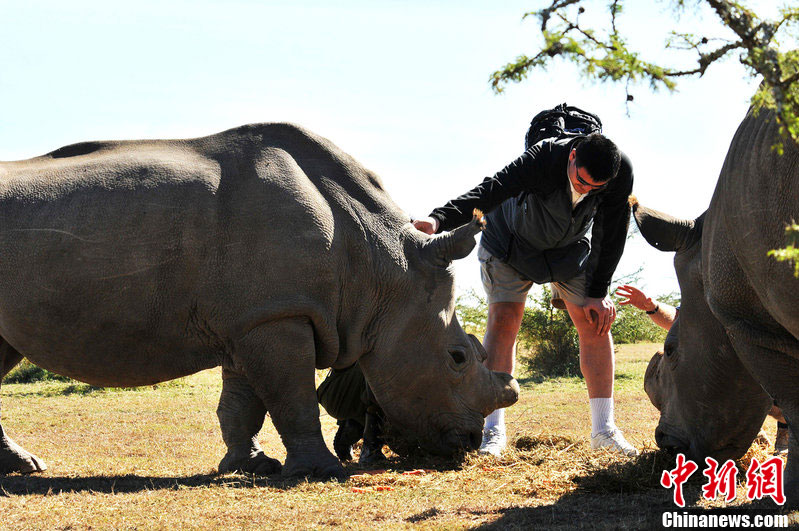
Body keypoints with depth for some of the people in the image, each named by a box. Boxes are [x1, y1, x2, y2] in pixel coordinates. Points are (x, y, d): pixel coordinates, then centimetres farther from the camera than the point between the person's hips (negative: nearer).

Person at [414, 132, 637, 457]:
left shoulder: (621, 173, -28)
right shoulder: (545, 157, -38)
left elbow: (611, 237, -14)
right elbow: (491, 191, -49)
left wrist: (597, 292, -14)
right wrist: (439, 219, -64)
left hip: (571, 248, 3)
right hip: (512, 243, -3)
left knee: (595, 324, -6)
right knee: (503, 319, -16)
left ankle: (603, 429, 2)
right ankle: (493, 429, -14)